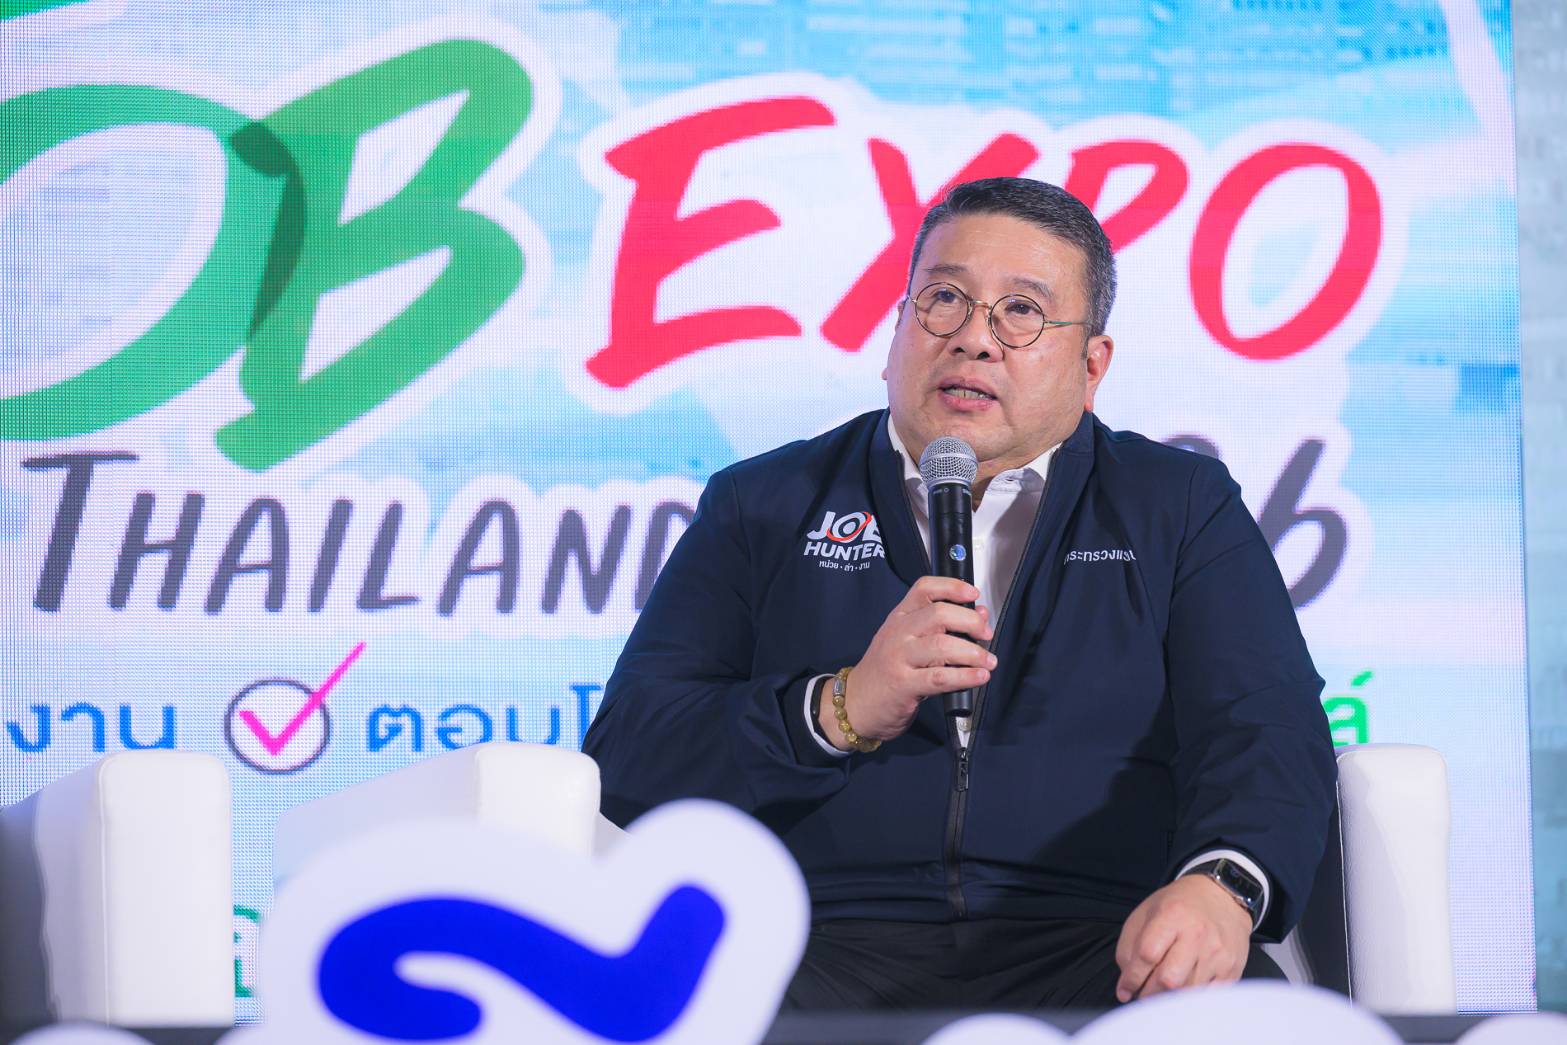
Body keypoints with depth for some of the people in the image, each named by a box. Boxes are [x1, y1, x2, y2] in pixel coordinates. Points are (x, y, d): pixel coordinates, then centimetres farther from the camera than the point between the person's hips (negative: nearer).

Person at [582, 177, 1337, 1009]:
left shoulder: (1183, 508, 18)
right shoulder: (762, 506, 18)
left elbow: (1265, 730, 2)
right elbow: (626, 754, 7)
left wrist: (1220, 886, -21)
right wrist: (845, 710, -10)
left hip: (1096, 945, 0)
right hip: (828, 945, 0)